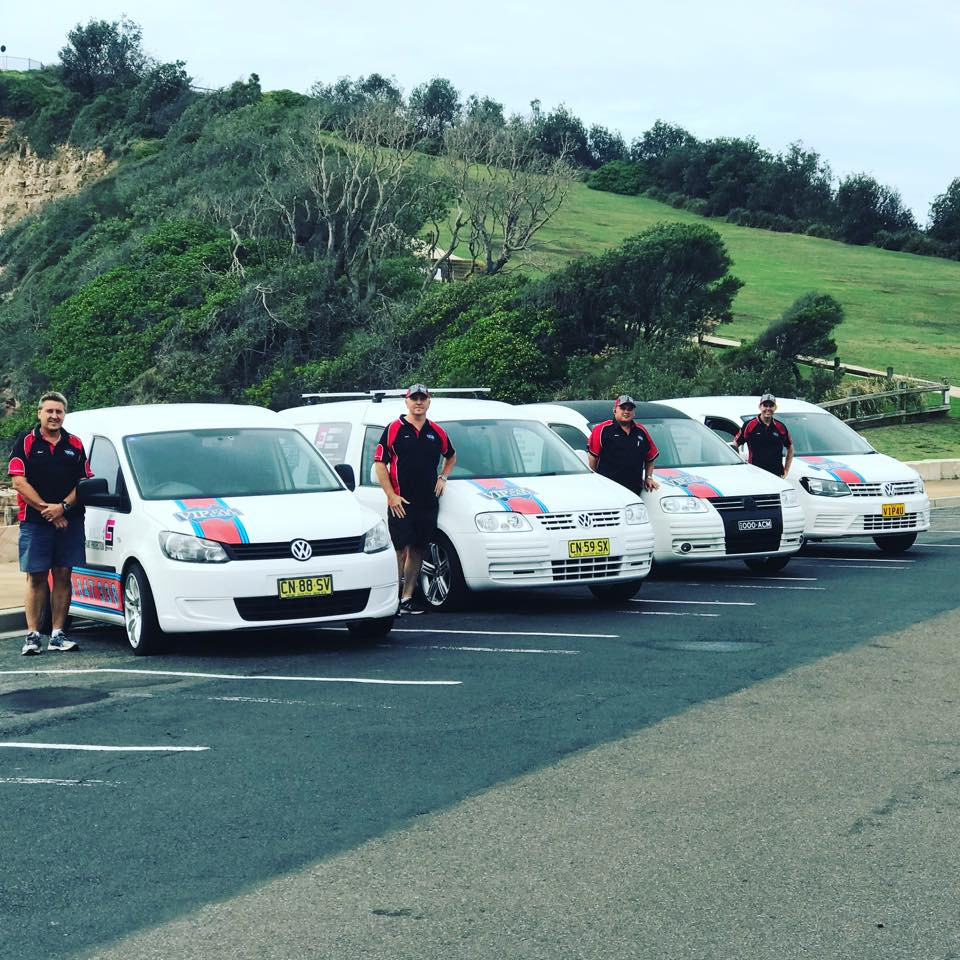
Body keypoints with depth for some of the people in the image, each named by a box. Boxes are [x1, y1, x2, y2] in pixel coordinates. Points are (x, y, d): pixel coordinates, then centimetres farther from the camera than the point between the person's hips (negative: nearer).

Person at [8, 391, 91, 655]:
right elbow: (19, 482, -4)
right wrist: (47, 509, -10)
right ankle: (33, 635, 1)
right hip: (34, 522, -2)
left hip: (69, 521, 2)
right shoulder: (26, 443, 3)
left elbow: (84, 482, 8)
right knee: (36, 577, -2)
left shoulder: (74, 445, 11)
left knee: (63, 575, 3)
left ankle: (58, 634, 8)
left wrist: (63, 506, -8)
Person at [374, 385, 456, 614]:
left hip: (428, 502, 5)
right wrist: (391, 496, -11)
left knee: (417, 550, 7)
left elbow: (451, 456, 29)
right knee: (400, 550, -8)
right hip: (400, 503, -5)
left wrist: (443, 477, 12)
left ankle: (407, 598, 13)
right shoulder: (394, 429, -1)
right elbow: (379, 463, -4)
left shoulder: (436, 432, 11)